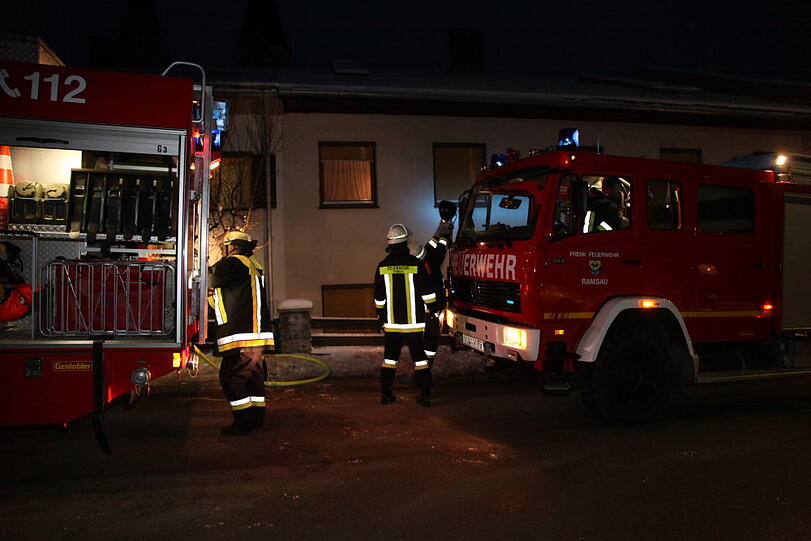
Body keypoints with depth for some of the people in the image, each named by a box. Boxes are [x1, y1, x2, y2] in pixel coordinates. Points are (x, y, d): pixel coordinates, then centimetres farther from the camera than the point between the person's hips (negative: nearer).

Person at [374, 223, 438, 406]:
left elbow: (379, 298, 6)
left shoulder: (382, 267, 0)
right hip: (414, 322, -2)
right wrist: (432, 311, 9)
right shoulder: (416, 264, -9)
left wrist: (381, 318, 17)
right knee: (420, 357, 5)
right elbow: (428, 293, -5)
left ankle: (385, 393, 15)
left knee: (390, 357, 13)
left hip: (392, 322, 2)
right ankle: (425, 395, 6)